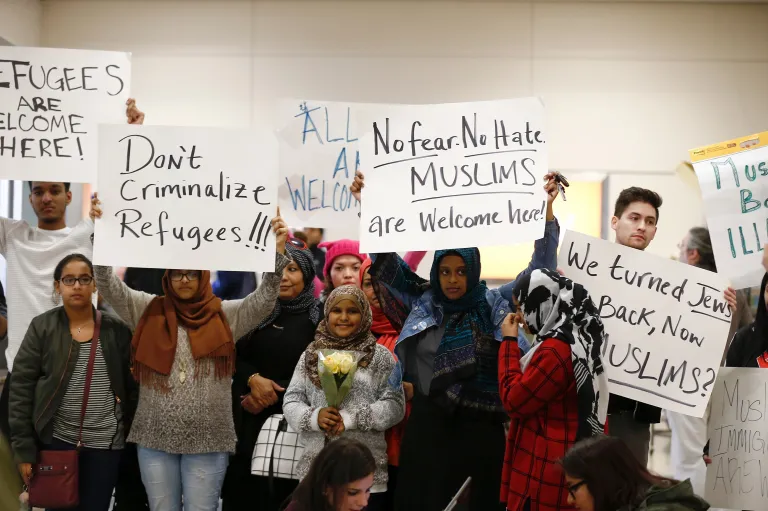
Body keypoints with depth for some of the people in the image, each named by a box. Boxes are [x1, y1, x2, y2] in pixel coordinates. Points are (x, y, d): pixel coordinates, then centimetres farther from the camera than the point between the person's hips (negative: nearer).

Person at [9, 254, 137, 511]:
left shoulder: (116, 330, 3)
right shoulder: (42, 327, -1)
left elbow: (132, 387, 6)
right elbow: (21, 389, -3)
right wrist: (24, 449, -8)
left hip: (106, 442, 1)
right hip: (57, 439, -1)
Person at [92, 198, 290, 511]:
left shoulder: (226, 316, 3)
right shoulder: (149, 311, 6)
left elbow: (264, 300, -8)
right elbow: (109, 286, -1)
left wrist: (276, 253, -22)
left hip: (208, 441, -1)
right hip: (155, 438, 1)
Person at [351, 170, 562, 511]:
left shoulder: (494, 304, 0)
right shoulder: (422, 302, 5)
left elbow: (540, 267, -3)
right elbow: (386, 259, 4)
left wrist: (547, 210, -14)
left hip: (480, 425, -1)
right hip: (429, 423, 2)